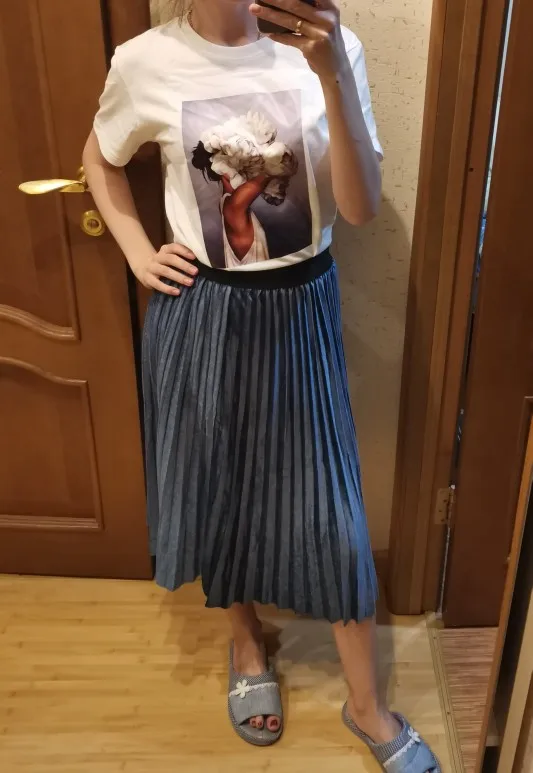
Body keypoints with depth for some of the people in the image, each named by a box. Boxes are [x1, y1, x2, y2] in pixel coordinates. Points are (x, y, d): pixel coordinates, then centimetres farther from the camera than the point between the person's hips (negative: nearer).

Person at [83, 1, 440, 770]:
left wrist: (332, 71, -28)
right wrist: (137, 252, 1)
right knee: (216, 485, 15)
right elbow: (100, 160, 13)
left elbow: (361, 208, -17)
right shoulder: (147, 62, -6)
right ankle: (246, 642, 46)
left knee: (328, 504, 7)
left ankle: (366, 703, 31)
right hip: (201, 313, 1)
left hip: (300, 310, 0)